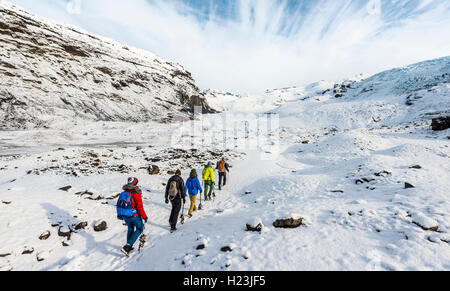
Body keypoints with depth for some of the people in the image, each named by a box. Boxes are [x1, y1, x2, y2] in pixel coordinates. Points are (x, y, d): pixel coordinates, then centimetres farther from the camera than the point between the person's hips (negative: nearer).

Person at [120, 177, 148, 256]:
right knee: (139, 229, 13)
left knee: (130, 229, 26)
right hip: (134, 216, -7)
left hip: (125, 216, 7)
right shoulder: (136, 194, -22)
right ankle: (127, 246, 4)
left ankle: (129, 247, 36)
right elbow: (140, 207, -21)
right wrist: (145, 217, -10)